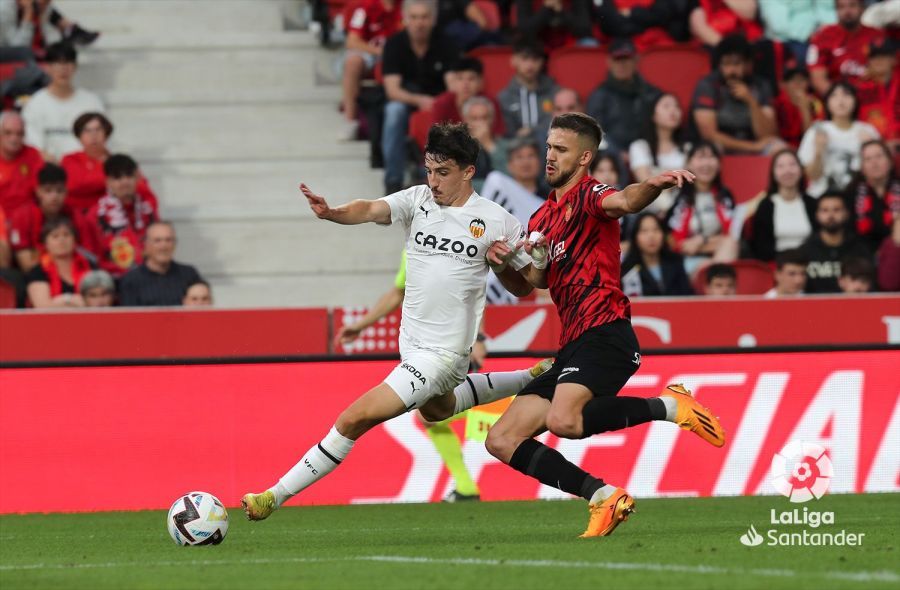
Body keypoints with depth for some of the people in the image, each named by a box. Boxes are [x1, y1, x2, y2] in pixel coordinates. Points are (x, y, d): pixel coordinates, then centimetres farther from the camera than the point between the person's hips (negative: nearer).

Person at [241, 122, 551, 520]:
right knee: (437, 409, 38)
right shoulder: (419, 199, -2)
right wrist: (330, 212, -41)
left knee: (355, 419, -15)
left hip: (441, 354, -7)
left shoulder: (495, 221, -10)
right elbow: (372, 210, -21)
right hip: (411, 342, 7)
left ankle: (276, 496, -8)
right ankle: (528, 382, 58)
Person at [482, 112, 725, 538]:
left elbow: (625, 201, -28)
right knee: (501, 441, 3)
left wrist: (654, 185, -51)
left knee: (562, 420, -34)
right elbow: (527, 283, 22)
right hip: (573, 345, 9)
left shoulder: (589, 196, -5)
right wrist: (502, 266, 0)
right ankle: (604, 497, 2)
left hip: (604, 332, -9)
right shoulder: (542, 218, 21)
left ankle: (669, 405, -13)